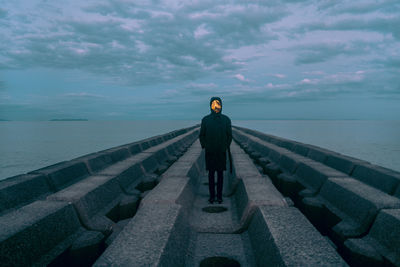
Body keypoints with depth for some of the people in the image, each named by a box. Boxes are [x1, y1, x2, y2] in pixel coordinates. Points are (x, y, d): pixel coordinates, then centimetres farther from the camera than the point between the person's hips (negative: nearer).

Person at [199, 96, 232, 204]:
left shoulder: (226, 119, -2)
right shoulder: (205, 120, -2)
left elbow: (229, 136, 4)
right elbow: (201, 135, 5)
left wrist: (226, 147, -1)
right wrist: (205, 147, -2)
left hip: (221, 152, 0)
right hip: (209, 152, 0)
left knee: (220, 173, 8)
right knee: (211, 173, 7)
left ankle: (219, 195, 19)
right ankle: (212, 195, 18)